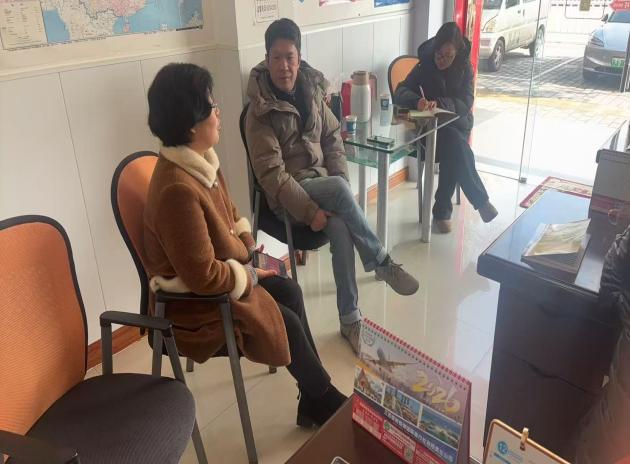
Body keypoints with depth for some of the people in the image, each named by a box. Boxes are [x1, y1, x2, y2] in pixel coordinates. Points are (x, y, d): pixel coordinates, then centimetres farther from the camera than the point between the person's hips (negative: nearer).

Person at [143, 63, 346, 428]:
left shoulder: (201, 160, -2)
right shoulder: (177, 190, -33)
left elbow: (229, 216, 14)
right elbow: (204, 276, -31)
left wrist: (250, 251, -1)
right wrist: (248, 276, -14)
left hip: (213, 276, 9)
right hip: (192, 299, -9)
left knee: (290, 292, 3)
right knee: (286, 322, -7)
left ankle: (314, 399, 15)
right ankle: (326, 402, 20)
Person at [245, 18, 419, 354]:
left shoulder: (311, 91, 5)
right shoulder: (260, 111, -11)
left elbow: (333, 140, 9)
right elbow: (271, 174, -17)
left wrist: (341, 192, -6)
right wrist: (310, 211, -24)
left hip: (323, 184, 4)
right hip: (286, 196, -4)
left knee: (340, 228, -28)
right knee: (339, 188, -34)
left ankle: (349, 318, -18)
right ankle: (382, 262, -20)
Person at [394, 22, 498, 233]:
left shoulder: (464, 68, 0)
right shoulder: (425, 66, -2)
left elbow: (465, 103, -12)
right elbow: (400, 93, -13)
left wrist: (438, 103, -31)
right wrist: (417, 101, -36)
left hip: (457, 125, 2)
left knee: (453, 153, -33)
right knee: (457, 146, -33)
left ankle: (442, 210, -21)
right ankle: (480, 200, -24)